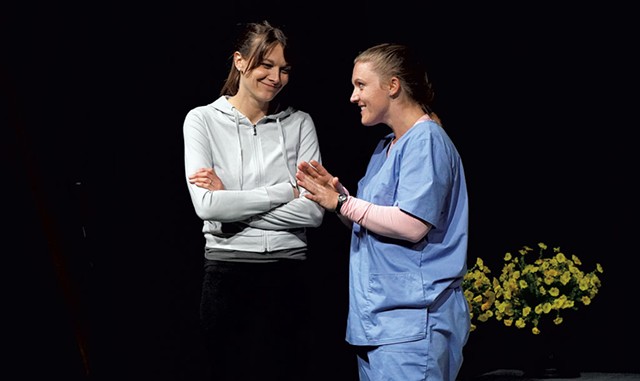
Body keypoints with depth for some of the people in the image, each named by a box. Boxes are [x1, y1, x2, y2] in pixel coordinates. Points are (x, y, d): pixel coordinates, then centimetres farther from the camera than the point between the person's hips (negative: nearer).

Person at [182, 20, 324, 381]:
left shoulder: (299, 123, 5)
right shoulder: (203, 120, 1)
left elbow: (313, 211, -6)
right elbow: (207, 205, -13)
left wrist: (232, 202, -9)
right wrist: (285, 191, -8)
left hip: (288, 274, 1)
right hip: (228, 274, -1)